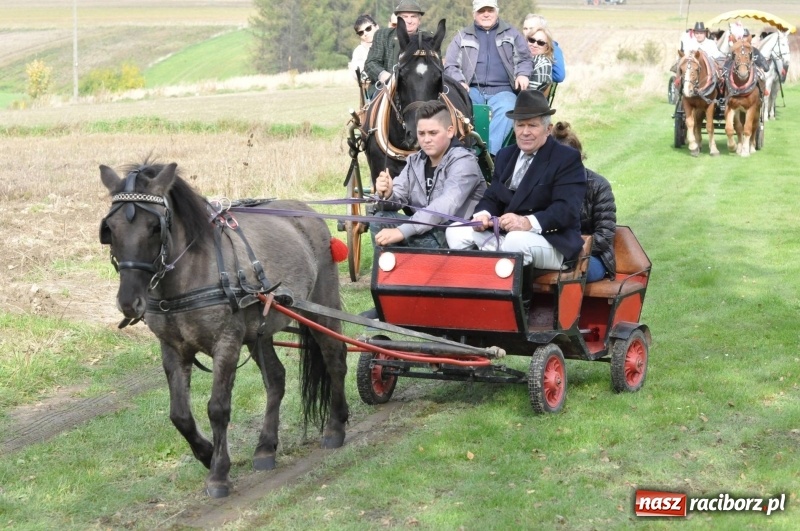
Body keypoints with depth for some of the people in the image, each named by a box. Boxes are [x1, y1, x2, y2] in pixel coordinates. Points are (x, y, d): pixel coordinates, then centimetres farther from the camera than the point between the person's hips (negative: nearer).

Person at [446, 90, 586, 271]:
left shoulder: (567, 159, -6)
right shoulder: (506, 155, 17)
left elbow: (567, 209, -18)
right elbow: (492, 198, 15)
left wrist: (528, 222, -35)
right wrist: (483, 214, -11)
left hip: (550, 242, -7)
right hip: (503, 235, 7)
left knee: (516, 240, -37)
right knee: (456, 232, -9)